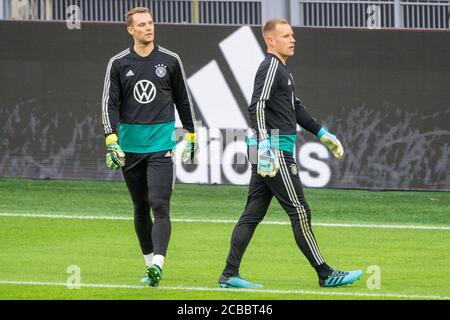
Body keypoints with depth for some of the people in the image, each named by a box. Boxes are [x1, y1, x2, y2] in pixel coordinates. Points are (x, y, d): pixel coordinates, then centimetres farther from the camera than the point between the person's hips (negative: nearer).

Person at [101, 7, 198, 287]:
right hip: (130, 146, 2)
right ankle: (149, 263, 19)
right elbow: (110, 103, 1)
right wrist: (111, 139, -10)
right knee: (141, 208, 9)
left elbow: (183, 99, 14)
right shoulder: (119, 64, 5)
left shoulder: (170, 61, 5)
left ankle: (158, 265, -25)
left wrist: (191, 135, 15)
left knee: (160, 205, -15)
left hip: (161, 145, -2)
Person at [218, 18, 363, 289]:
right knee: (299, 211, -5)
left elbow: (296, 109, 31)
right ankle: (325, 274, -2)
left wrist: (322, 133, 31)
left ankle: (230, 274, 7)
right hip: (275, 151, -10)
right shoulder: (271, 68, -12)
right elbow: (258, 107, -23)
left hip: (268, 152, 10)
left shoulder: (282, 70, 21)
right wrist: (265, 146, -32)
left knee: (253, 213, 8)